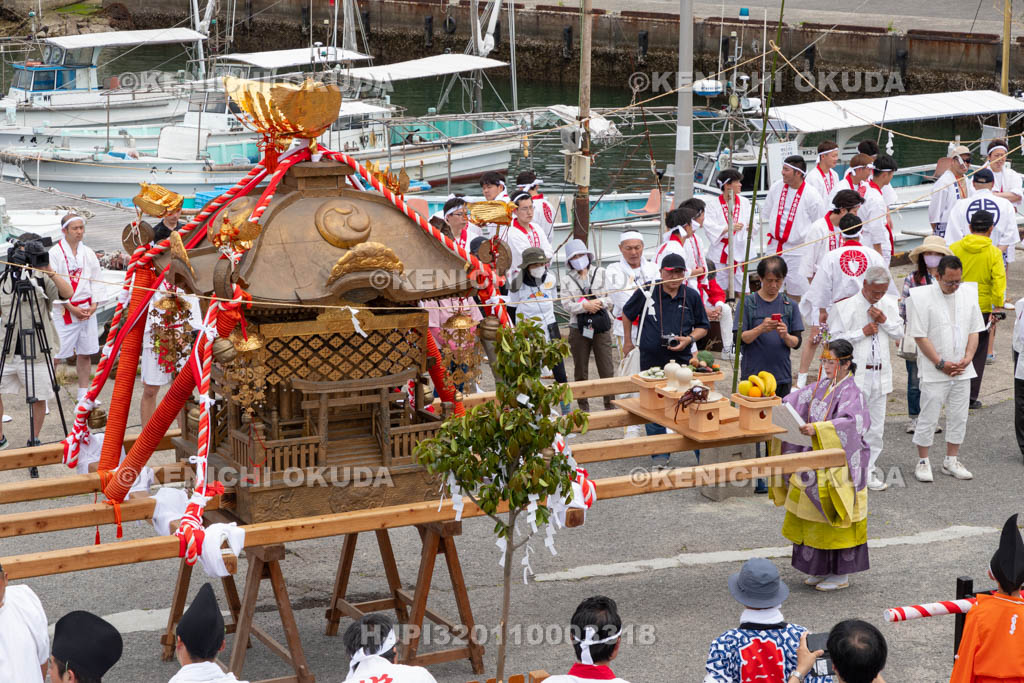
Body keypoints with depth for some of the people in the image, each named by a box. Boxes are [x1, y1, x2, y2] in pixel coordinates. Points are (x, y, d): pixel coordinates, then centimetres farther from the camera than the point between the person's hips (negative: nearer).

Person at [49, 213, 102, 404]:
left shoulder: (88, 253, 10)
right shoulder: (55, 253, -7)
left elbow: (96, 281, 11)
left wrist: (94, 305, -3)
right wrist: (72, 308, -12)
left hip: (87, 310, 5)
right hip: (63, 311, -5)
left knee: (85, 352, 10)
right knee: (55, 353, -7)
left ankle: (84, 393, 19)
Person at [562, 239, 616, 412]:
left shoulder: (600, 273, 6)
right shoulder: (568, 280, 6)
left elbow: (610, 298, 1)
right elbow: (566, 305, -5)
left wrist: (600, 302, -19)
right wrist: (585, 306, -19)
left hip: (601, 327, -1)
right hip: (578, 327, 1)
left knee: (607, 370, -3)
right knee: (580, 371, 9)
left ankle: (610, 405, 5)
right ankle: (583, 407, 19)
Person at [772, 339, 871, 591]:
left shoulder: (851, 393, -14)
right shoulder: (821, 387, 9)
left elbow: (851, 422, -31)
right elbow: (795, 402, 11)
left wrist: (818, 429, -42)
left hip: (839, 466, -7)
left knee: (834, 519, 0)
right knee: (816, 518, 13)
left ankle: (842, 575, 11)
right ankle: (823, 569, 25)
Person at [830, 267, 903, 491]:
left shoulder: (889, 304, 9)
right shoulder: (845, 306, -7)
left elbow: (899, 334, 12)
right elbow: (835, 338, -10)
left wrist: (884, 321, -5)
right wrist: (862, 332, -14)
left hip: (880, 373, 5)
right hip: (856, 374, -5)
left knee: (876, 426, 9)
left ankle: (870, 467, 17)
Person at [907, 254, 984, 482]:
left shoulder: (968, 294, 5)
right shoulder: (921, 297, -10)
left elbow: (974, 331, 10)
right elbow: (920, 336, -11)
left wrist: (967, 359, -5)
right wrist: (941, 363, -14)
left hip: (962, 370, 5)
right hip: (933, 372, -5)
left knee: (958, 417, 10)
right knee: (928, 417, 0)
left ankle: (951, 461, 23)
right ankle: (923, 462, 13)